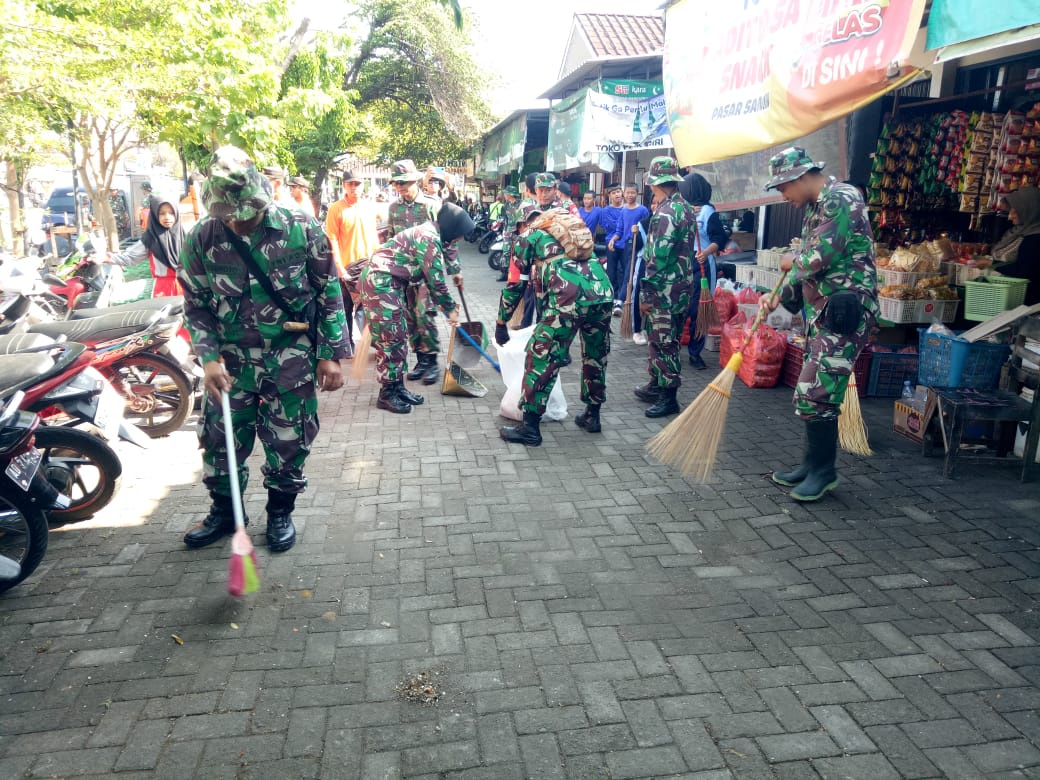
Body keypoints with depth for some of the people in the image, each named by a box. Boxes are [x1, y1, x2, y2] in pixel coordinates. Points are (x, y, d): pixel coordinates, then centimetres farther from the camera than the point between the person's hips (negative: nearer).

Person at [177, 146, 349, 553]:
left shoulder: (302, 230, -12)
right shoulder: (201, 238, -7)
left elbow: (329, 295, -5)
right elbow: (196, 304, 2)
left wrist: (331, 355, -5)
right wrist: (209, 358, -10)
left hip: (292, 355, -2)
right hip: (232, 357, 2)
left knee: (289, 440, 7)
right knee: (220, 438, 10)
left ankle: (281, 512, 29)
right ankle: (224, 510, 33)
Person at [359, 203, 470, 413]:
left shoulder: (429, 234, 14)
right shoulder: (429, 238, -18)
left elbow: (430, 276, 22)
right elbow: (436, 279, -16)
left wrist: (443, 303, 22)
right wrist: (450, 308, -5)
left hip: (390, 283, 10)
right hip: (379, 282, -10)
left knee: (400, 336, 12)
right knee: (389, 339, -5)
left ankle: (398, 386, 20)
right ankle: (387, 394, 4)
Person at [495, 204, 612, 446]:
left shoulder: (529, 237, 19)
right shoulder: (572, 228, 35)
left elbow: (516, 285, 17)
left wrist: (501, 323, 28)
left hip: (570, 296, -6)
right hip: (603, 291, 6)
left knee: (541, 357, 3)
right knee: (596, 356, 22)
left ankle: (530, 428, 6)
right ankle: (592, 416, 35)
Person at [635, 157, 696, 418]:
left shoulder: (665, 213, -18)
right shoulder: (686, 208, 12)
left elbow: (658, 257, -22)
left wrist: (646, 294, -18)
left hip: (664, 290, -10)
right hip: (682, 287, 10)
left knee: (664, 343, -2)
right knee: (659, 339, 19)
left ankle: (668, 398, 5)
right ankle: (656, 385, 31)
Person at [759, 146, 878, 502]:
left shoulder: (842, 200, -14)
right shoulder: (815, 208, 17)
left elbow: (817, 260, -21)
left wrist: (792, 263, -1)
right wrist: (779, 298, 11)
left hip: (845, 313, -10)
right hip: (821, 312, 10)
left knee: (815, 394, -9)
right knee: (812, 392, 13)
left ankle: (823, 470, 5)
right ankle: (812, 465, 24)